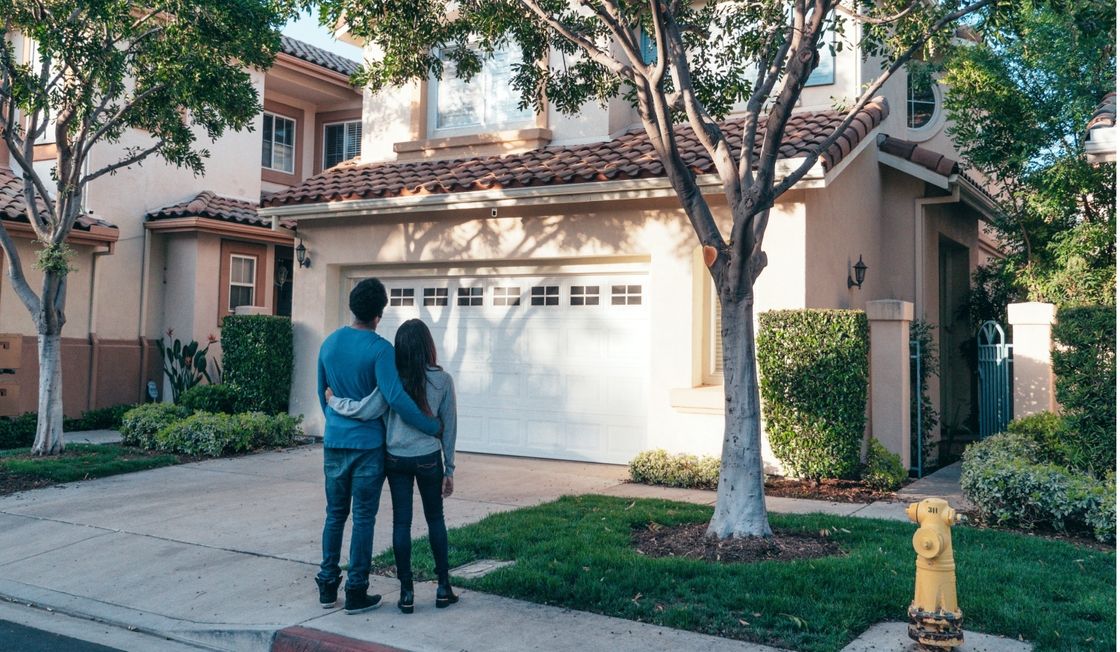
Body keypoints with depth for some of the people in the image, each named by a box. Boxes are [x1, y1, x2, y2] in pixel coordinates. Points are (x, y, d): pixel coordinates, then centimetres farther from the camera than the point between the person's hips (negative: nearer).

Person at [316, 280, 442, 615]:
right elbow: (396, 398, -24)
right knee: (363, 518, 3)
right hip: (367, 444, -5)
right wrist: (432, 426, -15)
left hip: (334, 441, 6)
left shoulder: (329, 343, 5)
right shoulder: (380, 349, -15)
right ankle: (356, 592, 9)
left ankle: (327, 586, 20)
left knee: (335, 514, 15)